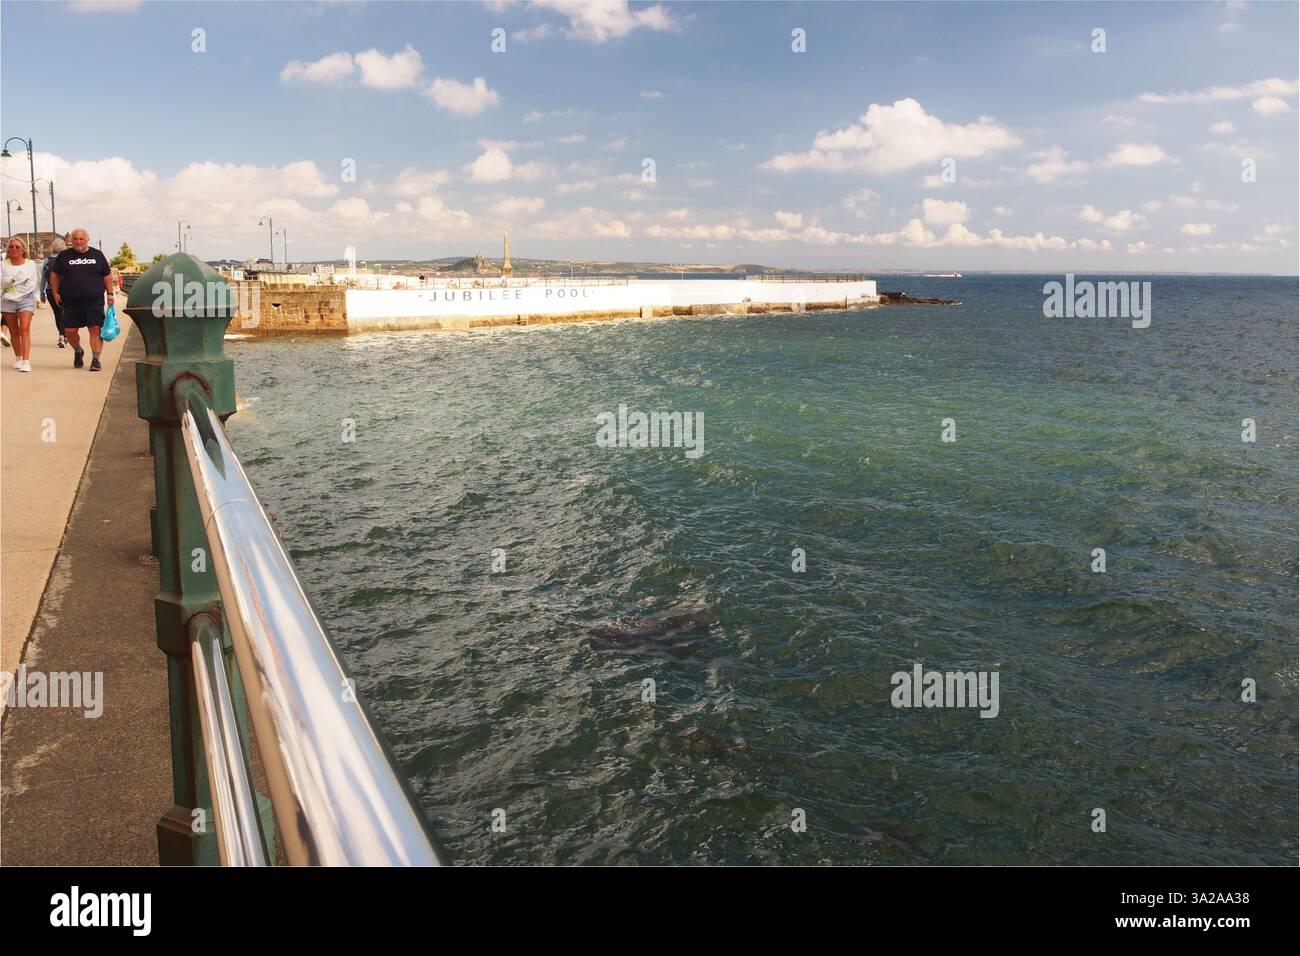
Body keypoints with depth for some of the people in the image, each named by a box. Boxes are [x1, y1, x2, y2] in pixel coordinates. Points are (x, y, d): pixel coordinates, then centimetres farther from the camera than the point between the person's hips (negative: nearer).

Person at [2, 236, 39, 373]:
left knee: (24, 329, -16)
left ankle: (26, 361, -22)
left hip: (26, 299, -2)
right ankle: (18, 358, 23)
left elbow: (32, 285, -2)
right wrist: (12, 279, -19)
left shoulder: (30, 264, 5)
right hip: (8, 301, 2)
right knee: (13, 332, 8)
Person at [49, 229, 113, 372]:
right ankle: (78, 352, 28)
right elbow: (54, 275, 15)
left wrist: (110, 294, 4)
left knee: (95, 330, -9)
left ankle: (95, 359, -6)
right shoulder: (64, 256, 8)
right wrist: (55, 293, 6)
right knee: (69, 331, 1)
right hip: (71, 302, 1)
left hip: (95, 302, -1)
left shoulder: (97, 255, 9)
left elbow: (107, 276, 13)